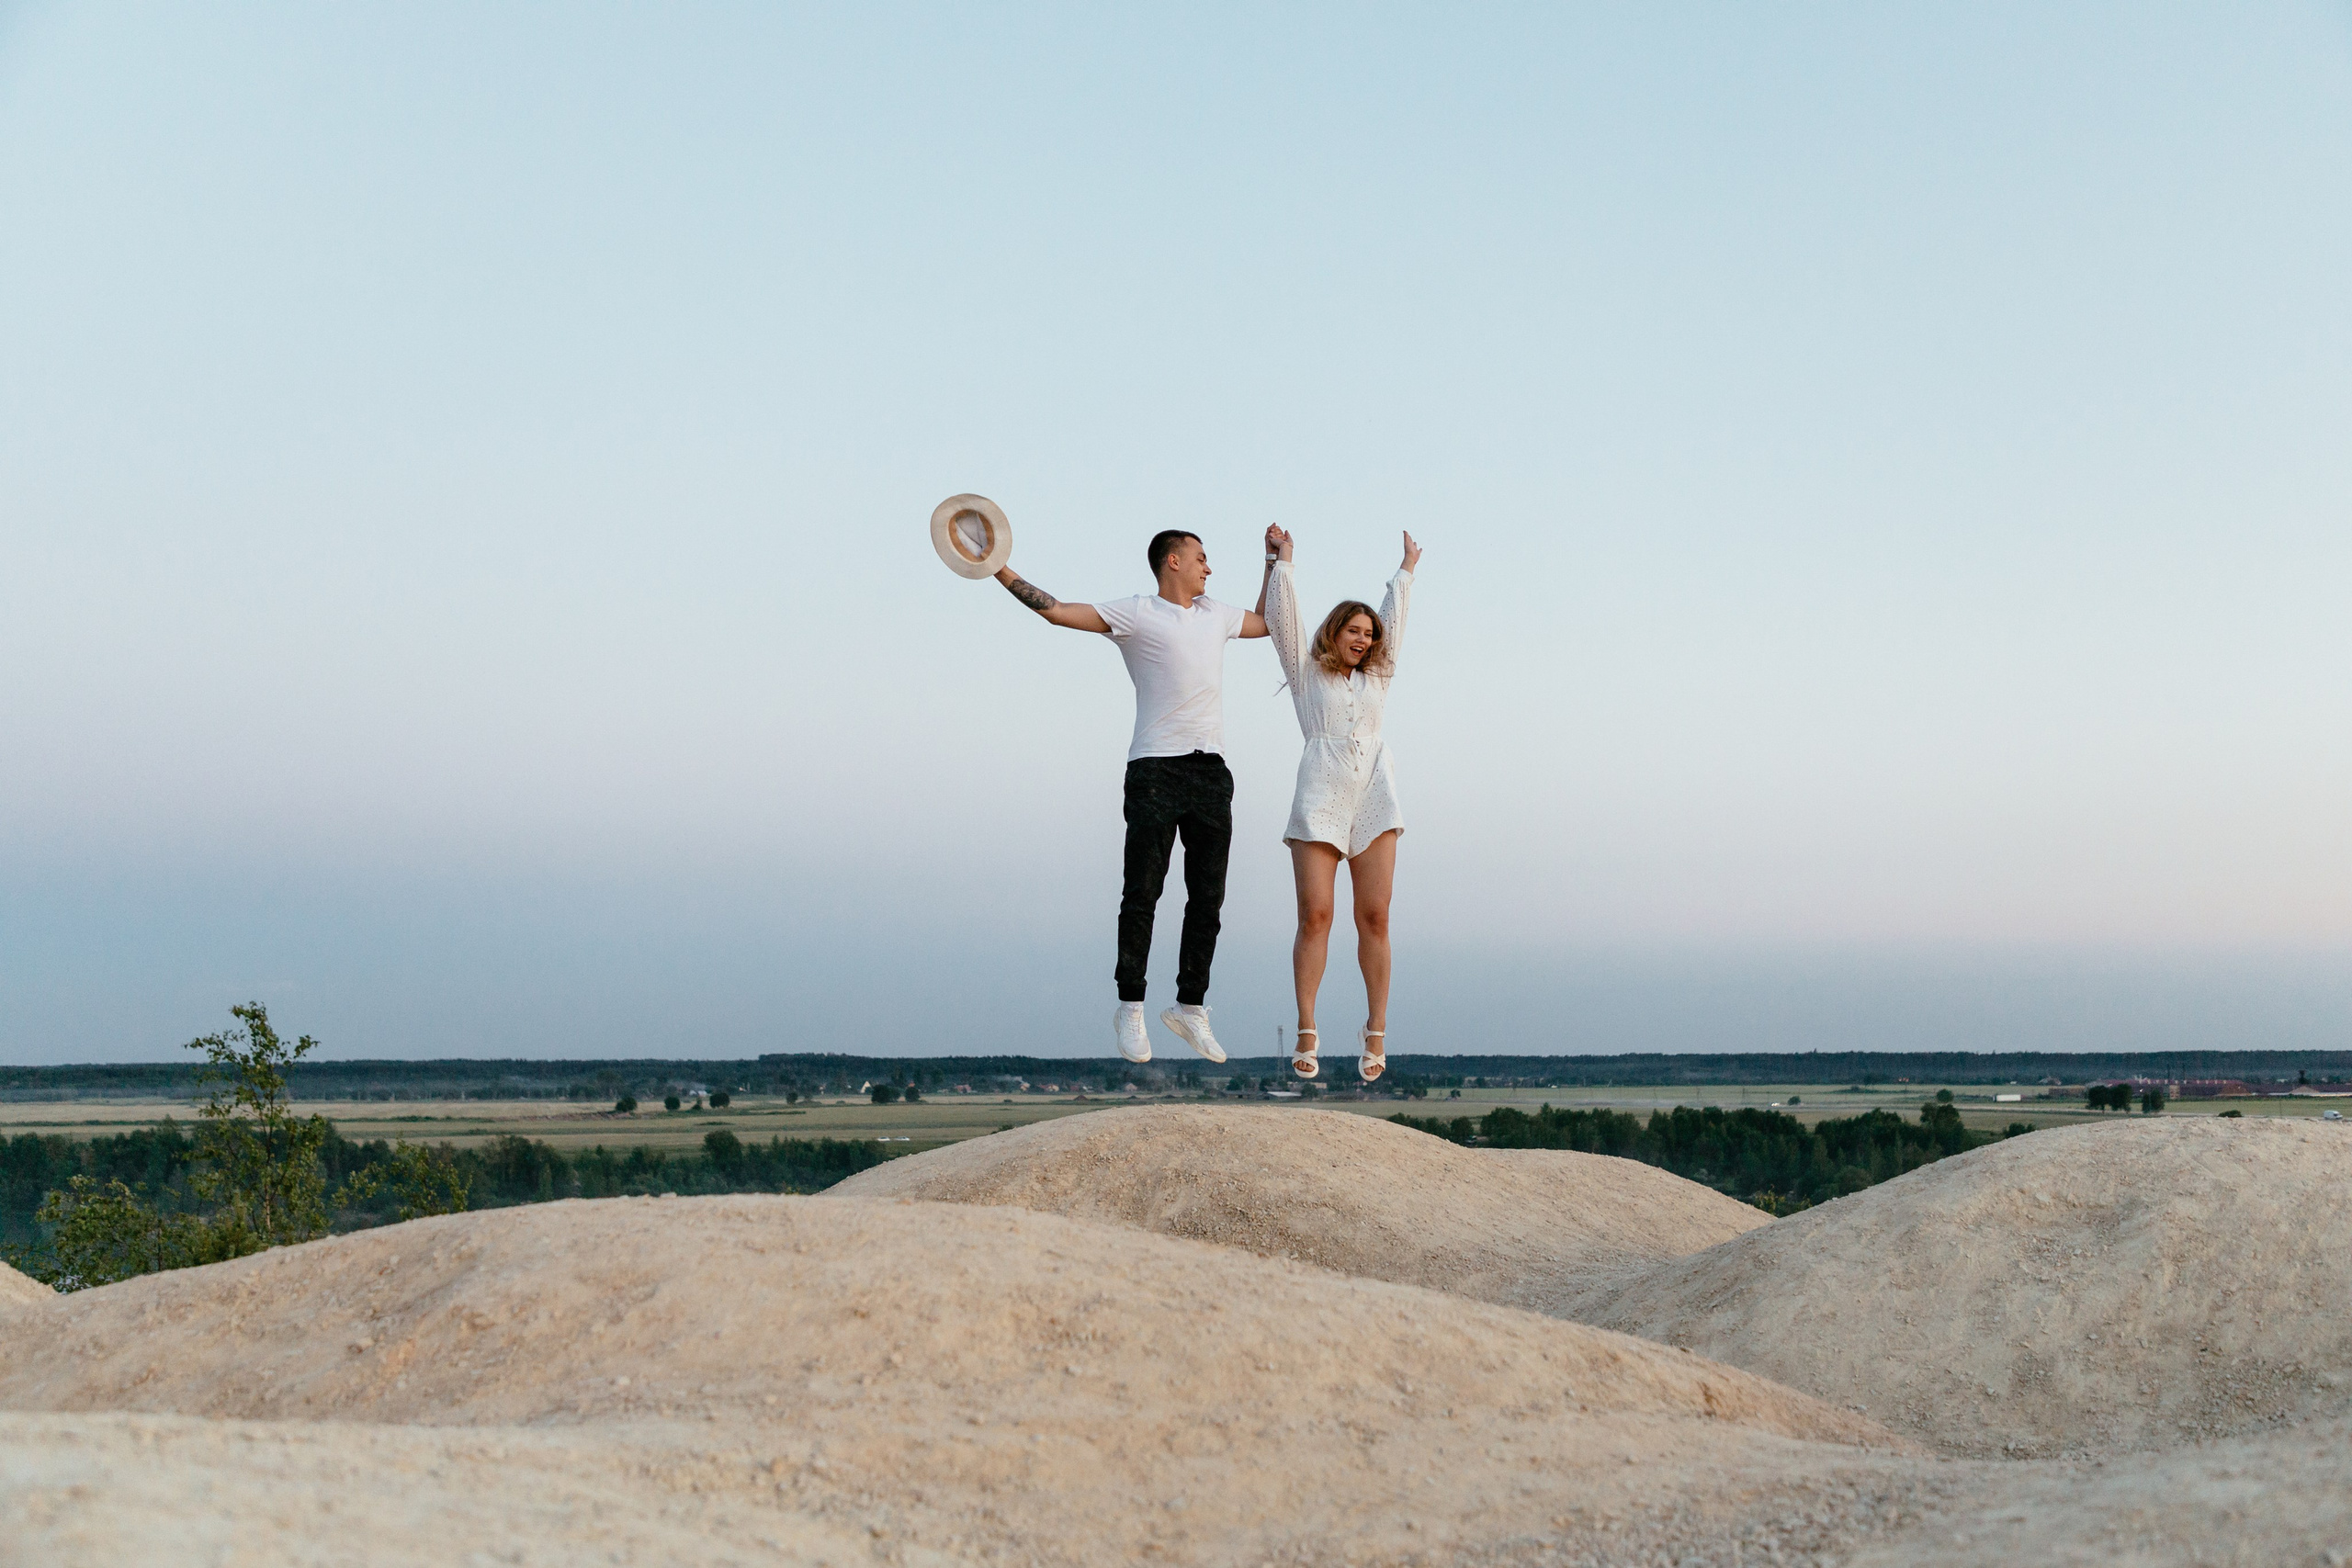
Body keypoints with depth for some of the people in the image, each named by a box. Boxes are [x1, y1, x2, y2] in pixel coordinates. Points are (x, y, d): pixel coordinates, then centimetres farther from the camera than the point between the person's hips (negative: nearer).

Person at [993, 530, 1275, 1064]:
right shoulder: (1136, 613, 1)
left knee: (1207, 898, 4)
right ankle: (1130, 1007, 2)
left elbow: (1268, 622, 38)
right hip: (1156, 768, -5)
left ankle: (1191, 1006, 13)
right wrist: (1002, 572, -10)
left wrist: (1275, 563, 36)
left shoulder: (1216, 615, 19)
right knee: (1142, 892, -6)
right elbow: (1058, 611, -5)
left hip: (1212, 770, 6)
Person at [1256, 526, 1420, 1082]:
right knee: (1314, 914, -10)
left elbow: (1394, 617, 31)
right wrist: (1279, 560, 15)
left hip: (1374, 801, 3)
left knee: (1374, 916, -4)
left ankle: (1376, 1032, 1)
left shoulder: (1377, 677, 22)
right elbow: (1278, 615, 12)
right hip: (1320, 798, -3)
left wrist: (1407, 569, 39)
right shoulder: (1306, 672, 15)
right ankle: (1306, 1031, -7)